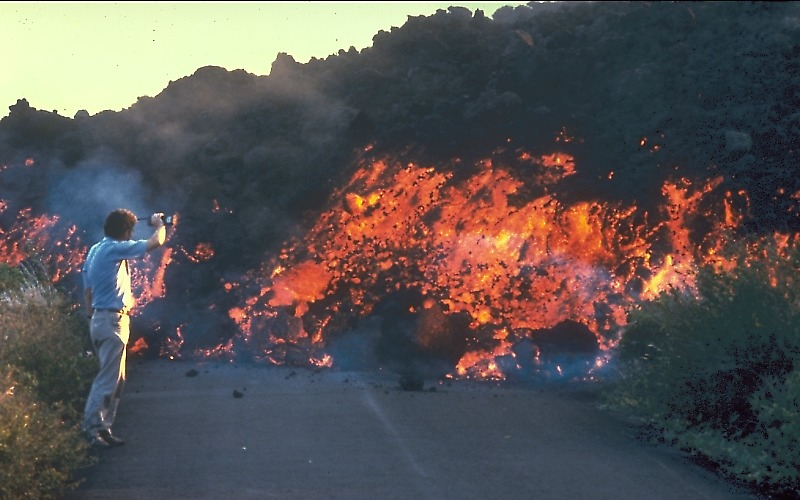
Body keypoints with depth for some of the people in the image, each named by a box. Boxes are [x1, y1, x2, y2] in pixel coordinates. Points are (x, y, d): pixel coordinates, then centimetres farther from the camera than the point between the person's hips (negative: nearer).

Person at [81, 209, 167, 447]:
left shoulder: (95, 250, 14)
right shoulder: (116, 249, -14)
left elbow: (87, 290, 18)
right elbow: (156, 242, -15)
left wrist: (91, 318, 22)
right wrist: (159, 224, 5)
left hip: (99, 318, 10)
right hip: (113, 319, -10)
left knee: (117, 379, 13)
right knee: (107, 379, -8)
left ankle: (102, 427, 15)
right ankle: (91, 426, -9)